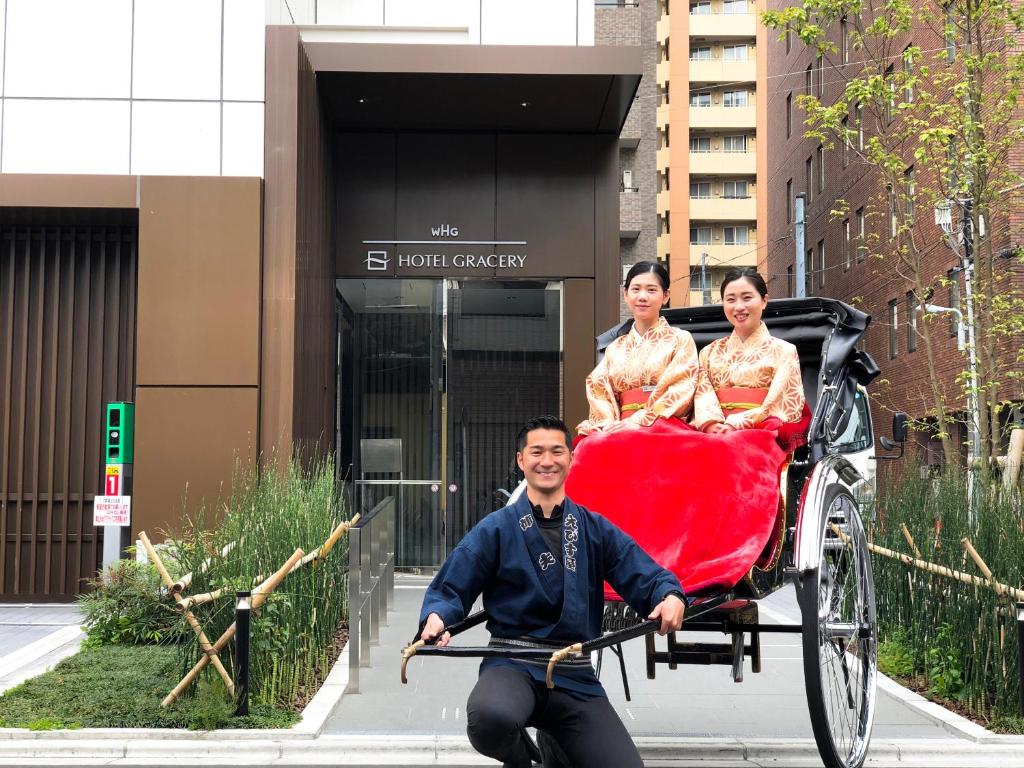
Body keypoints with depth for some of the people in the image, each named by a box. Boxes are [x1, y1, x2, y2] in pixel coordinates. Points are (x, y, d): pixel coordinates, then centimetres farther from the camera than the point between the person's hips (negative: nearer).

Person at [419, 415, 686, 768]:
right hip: (512, 664, -3)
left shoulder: (596, 529, 9)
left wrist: (670, 596, -20)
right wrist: (436, 617, -20)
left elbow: (646, 576, 3)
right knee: (489, 720, -38)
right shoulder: (496, 529, 2)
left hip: (575, 676, 4)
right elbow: (449, 589, 2)